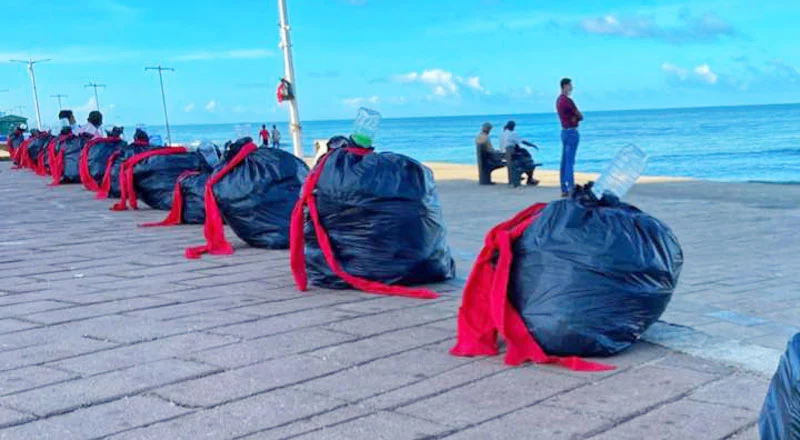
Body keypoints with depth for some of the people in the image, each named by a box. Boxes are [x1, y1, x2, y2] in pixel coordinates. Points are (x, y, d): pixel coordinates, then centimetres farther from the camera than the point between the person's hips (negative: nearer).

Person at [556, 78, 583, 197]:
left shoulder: (559, 100, 12)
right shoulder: (567, 100, -19)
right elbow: (580, 116, -10)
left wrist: (575, 117, 0)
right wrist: (578, 116, 9)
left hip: (564, 131, 10)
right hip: (571, 132, -10)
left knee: (564, 161, 9)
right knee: (570, 162, -10)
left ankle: (564, 189, 11)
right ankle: (571, 189, -10)